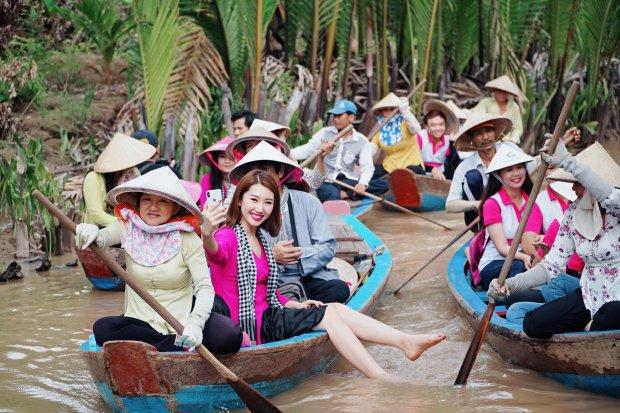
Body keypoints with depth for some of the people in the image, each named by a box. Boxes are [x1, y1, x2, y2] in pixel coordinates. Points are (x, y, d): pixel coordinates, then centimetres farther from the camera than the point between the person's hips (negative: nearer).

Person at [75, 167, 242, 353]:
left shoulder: (186, 238, -9)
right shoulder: (128, 227, -1)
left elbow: (205, 287, -17)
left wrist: (195, 322, -34)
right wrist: (90, 232, -40)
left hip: (182, 317, -2)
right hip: (141, 320, 2)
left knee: (229, 337, -28)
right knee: (102, 329, -29)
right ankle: (180, 344, -20)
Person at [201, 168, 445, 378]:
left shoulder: (259, 238, 16)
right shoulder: (228, 237, -12)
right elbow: (216, 251, -39)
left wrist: (296, 306, 5)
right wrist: (207, 235, -62)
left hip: (267, 315, 9)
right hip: (249, 327, -9)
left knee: (335, 308, -2)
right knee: (328, 315, -14)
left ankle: (407, 343, -8)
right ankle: (382, 380, -16)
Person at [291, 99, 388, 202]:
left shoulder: (362, 141, 4)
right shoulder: (325, 133, 7)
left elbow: (367, 166, -7)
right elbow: (307, 149, 0)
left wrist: (363, 183, -29)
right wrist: (288, 154, -21)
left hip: (348, 181, 2)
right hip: (325, 181, -2)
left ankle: (344, 194, -29)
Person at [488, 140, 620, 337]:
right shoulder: (574, 214, 3)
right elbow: (552, 265, -1)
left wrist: (567, 160, -45)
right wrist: (510, 285, -17)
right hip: (589, 297, 5)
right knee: (533, 324, -12)